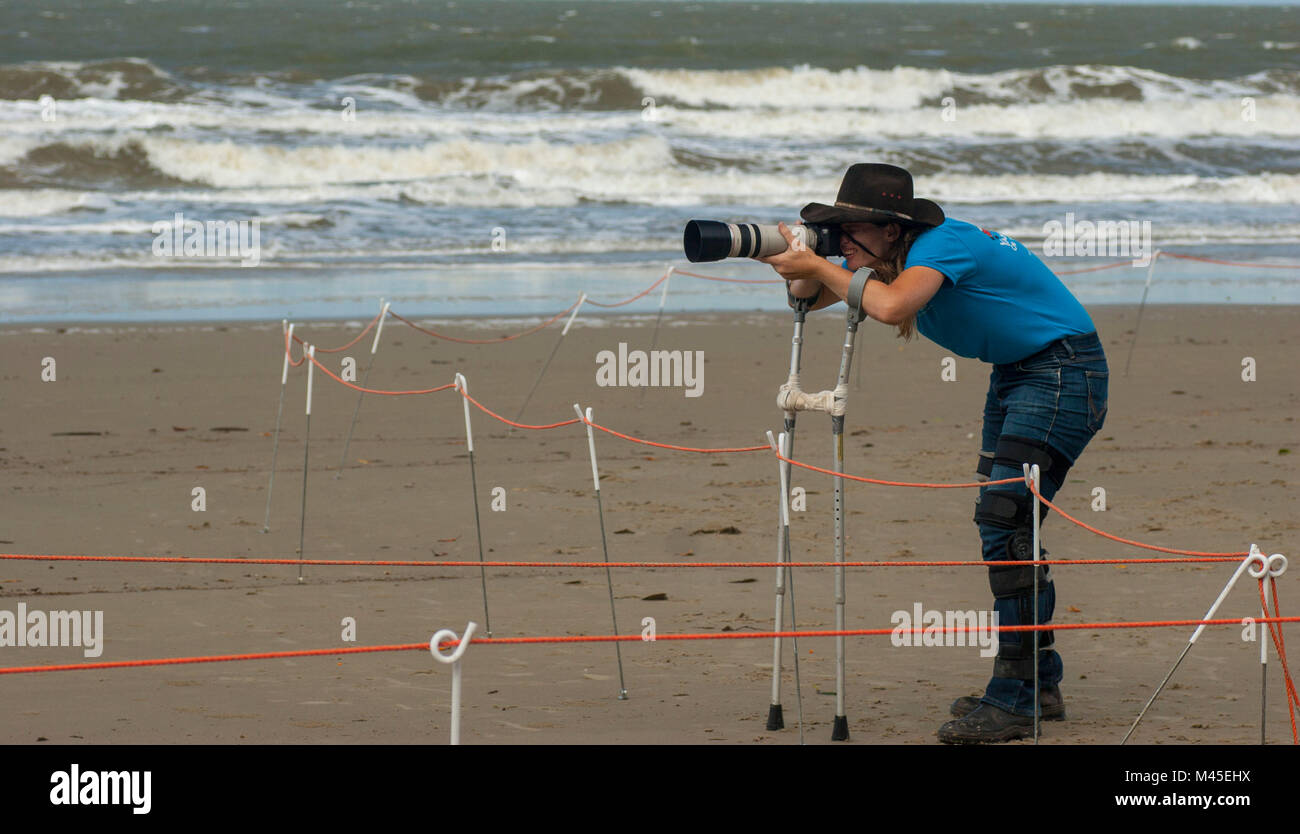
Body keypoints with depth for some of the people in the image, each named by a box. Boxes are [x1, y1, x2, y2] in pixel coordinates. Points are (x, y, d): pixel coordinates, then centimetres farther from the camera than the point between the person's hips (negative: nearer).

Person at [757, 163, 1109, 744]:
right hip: (1014, 372, 11)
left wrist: (819, 267, -32)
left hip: (1063, 371, -11)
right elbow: (809, 298, 5)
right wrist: (801, 271, -18)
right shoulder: (886, 254, 1)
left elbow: (891, 307, -44)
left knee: (1004, 517, -18)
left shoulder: (940, 243, -26)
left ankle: (1013, 700, -19)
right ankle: (1040, 682, 19)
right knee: (1000, 523, 10)